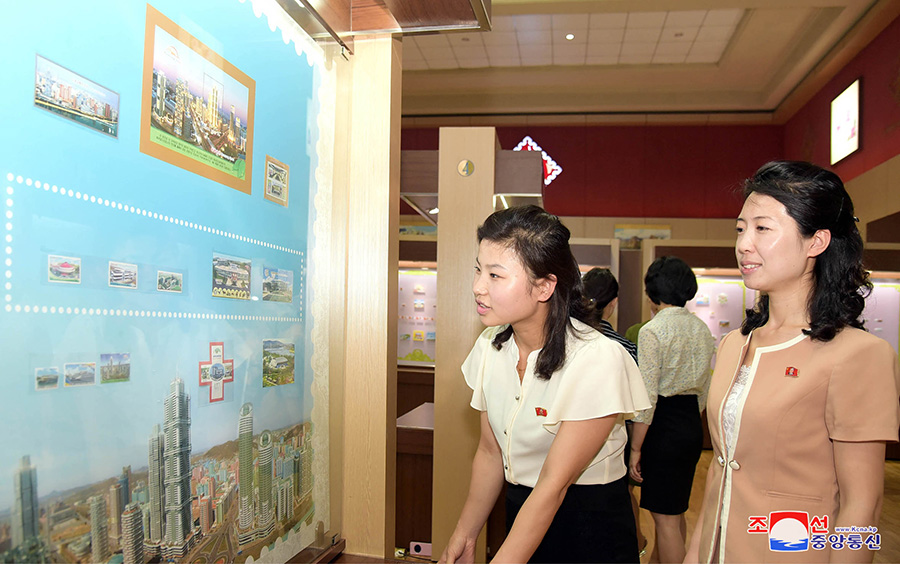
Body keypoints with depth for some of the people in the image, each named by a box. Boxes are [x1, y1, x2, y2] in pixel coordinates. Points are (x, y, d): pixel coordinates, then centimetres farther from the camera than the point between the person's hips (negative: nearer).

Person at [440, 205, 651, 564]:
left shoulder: (597, 360, -26)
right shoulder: (489, 347, -7)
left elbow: (553, 485, -24)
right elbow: (490, 452, 3)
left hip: (592, 524, -5)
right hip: (520, 510, 6)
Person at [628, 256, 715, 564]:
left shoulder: (652, 330, -16)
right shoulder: (702, 328, 7)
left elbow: (647, 397, -18)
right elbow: (705, 389, 14)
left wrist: (636, 448, -11)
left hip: (663, 426, -8)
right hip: (693, 425, 8)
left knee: (665, 517, 3)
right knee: (675, 509, 23)